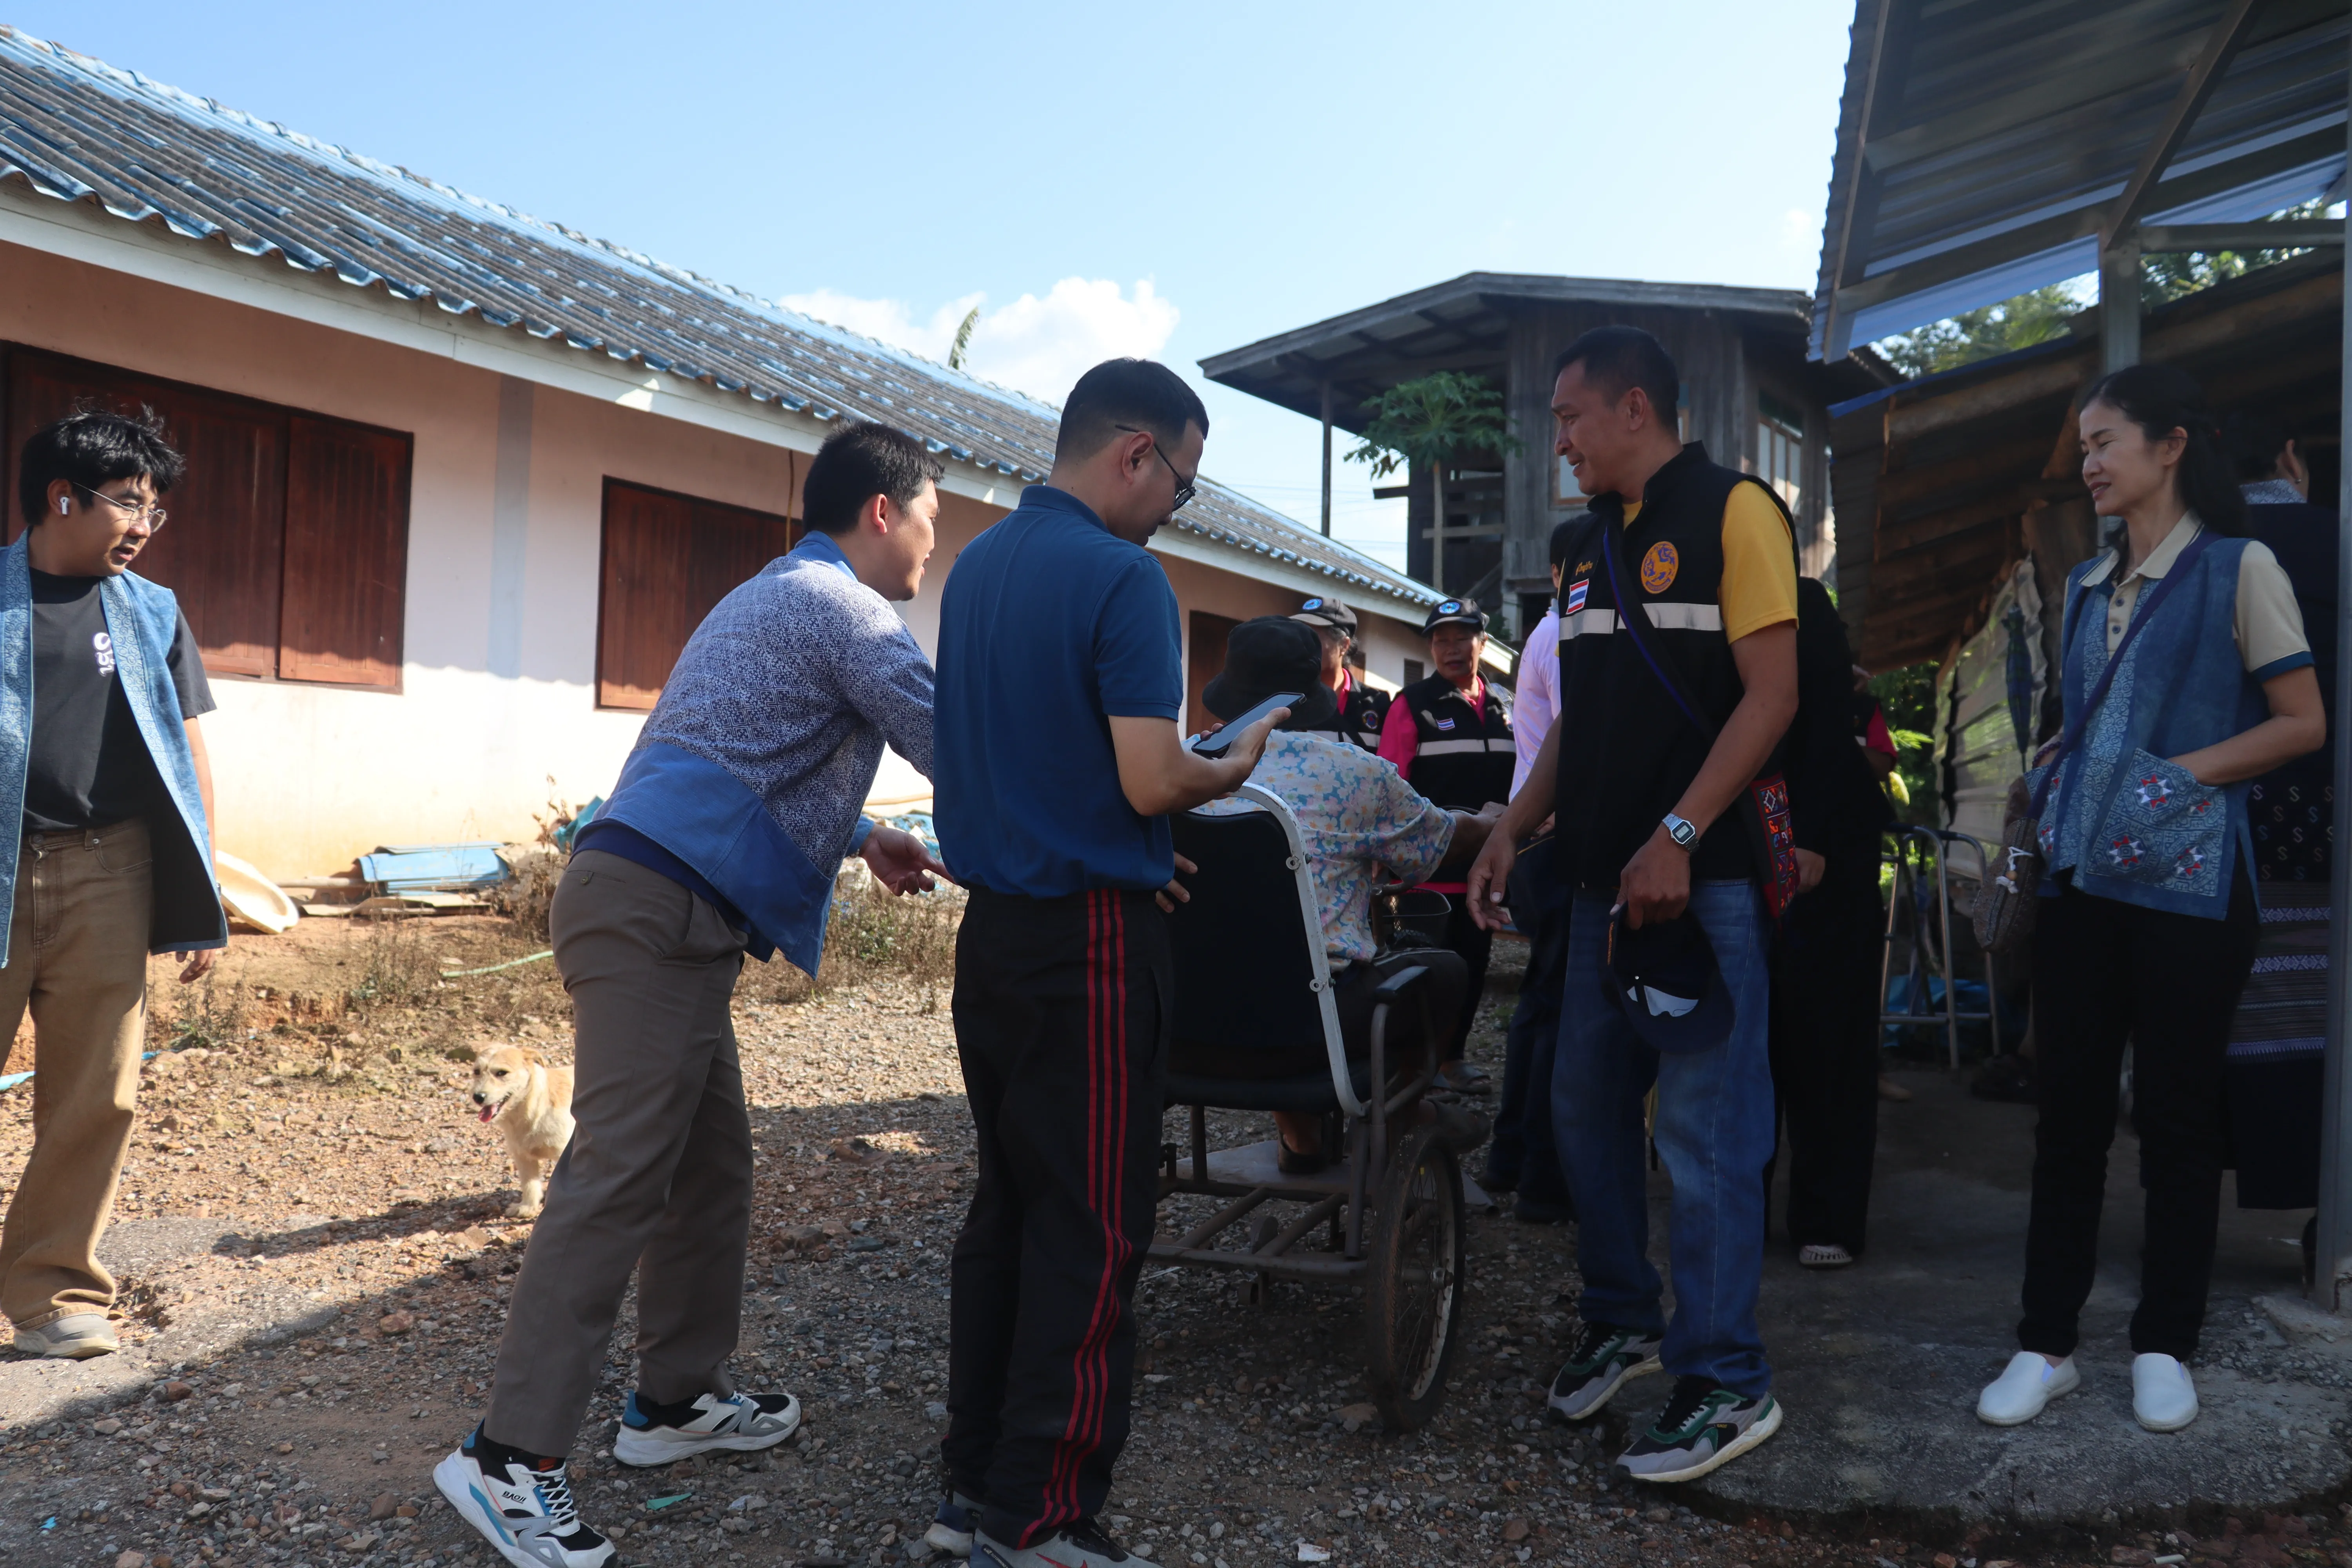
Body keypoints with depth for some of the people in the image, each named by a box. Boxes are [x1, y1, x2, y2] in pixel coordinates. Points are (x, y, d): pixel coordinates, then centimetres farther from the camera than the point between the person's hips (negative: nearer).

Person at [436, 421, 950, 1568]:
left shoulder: (782, 599, 24)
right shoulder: (839, 606, -7)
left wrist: (860, 841, 25)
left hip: (662, 911, 10)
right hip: (656, 912, -10)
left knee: (711, 1161, 15)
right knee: (619, 1172, -11)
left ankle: (678, 1397, 25)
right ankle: (511, 1456, -8)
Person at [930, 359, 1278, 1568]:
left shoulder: (975, 565, 11)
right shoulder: (1121, 579, -15)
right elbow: (1151, 781, -20)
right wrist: (1232, 770, 0)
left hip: (992, 924, 8)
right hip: (1090, 936, -8)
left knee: (1006, 1200, 15)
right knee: (1092, 1227, 0)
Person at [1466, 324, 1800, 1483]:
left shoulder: (1733, 510, -6)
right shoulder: (1591, 545, 17)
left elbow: (1771, 695, -14)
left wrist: (1679, 837, -21)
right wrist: (1513, 831, 8)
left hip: (1701, 876, -8)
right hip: (1604, 872, 8)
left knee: (1703, 1127, -3)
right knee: (1585, 1105, 13)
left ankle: (1726, 1380, 8)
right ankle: (1622, 1321, 30)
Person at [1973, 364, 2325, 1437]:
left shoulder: (2238, 570, -3)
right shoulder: (2089, 584, 15)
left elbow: (2304, 724, -5)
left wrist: (2188, 772, -15)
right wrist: (2058, 767, 6)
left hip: (2187, 880, -5)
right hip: (2083, 877, 5)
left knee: (2176, 1113, 3)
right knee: (2069, 1107, 5)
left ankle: (2164, 1346, 17)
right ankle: (2047, 1341, 13)